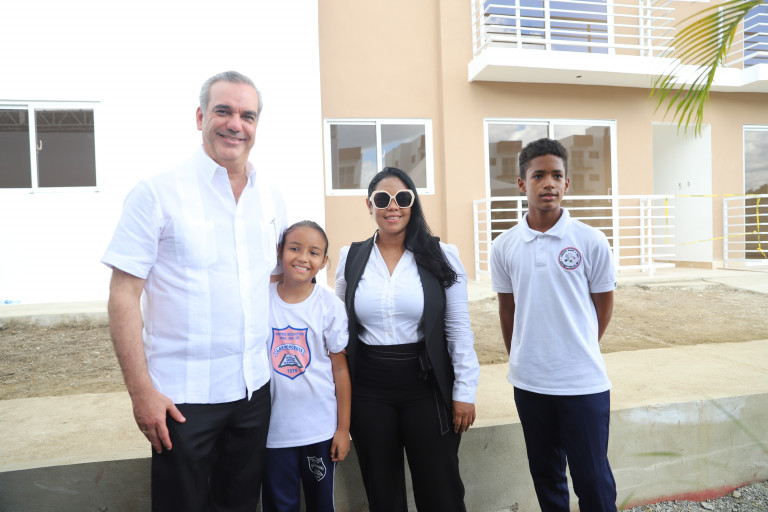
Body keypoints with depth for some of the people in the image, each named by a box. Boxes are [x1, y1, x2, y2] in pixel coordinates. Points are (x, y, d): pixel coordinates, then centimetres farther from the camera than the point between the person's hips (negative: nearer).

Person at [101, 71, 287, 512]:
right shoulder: (158, 194, -9)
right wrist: (142, 391, -14)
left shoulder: (272, 200, 6)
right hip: (183, 396, -4)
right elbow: (123, 296, -10)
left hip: (254, 388, 5)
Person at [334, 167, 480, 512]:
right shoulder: (351, 258, 2)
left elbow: (458, 329, -2)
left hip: (427, 386, -2)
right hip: (368, 390, 2)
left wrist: (464, 392, -5)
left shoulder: (441, 256, -3)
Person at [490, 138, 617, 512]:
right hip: (528, 382, 2)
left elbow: (603, 304, 4)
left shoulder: (591, 242, -8)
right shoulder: (504, 246, -2)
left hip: (584, 382, -2)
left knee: (592, 478, 7)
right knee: (545, 475, 18)